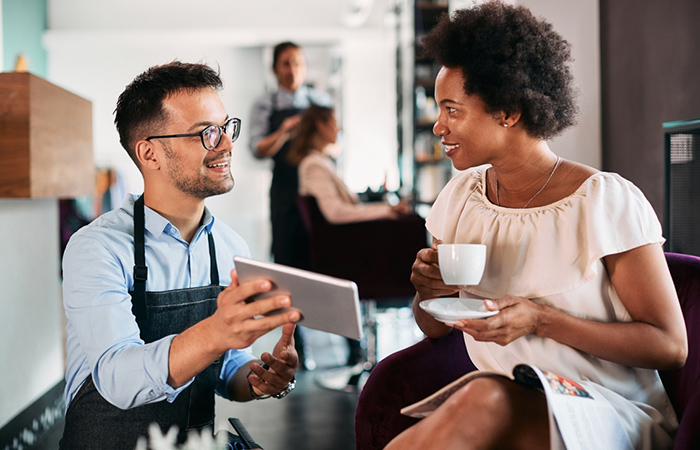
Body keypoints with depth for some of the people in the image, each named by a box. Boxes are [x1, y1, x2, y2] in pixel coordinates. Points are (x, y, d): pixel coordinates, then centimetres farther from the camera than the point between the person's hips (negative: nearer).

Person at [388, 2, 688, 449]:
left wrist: (540, 320, -21)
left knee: (486, 399, -35)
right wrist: (429, 291, -10)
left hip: (613, 413, -3)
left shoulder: (607, 201, -11)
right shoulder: (462, 194, 6)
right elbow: (435, 327, 15)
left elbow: (671, 346, -10)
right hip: (505, 404, 4)